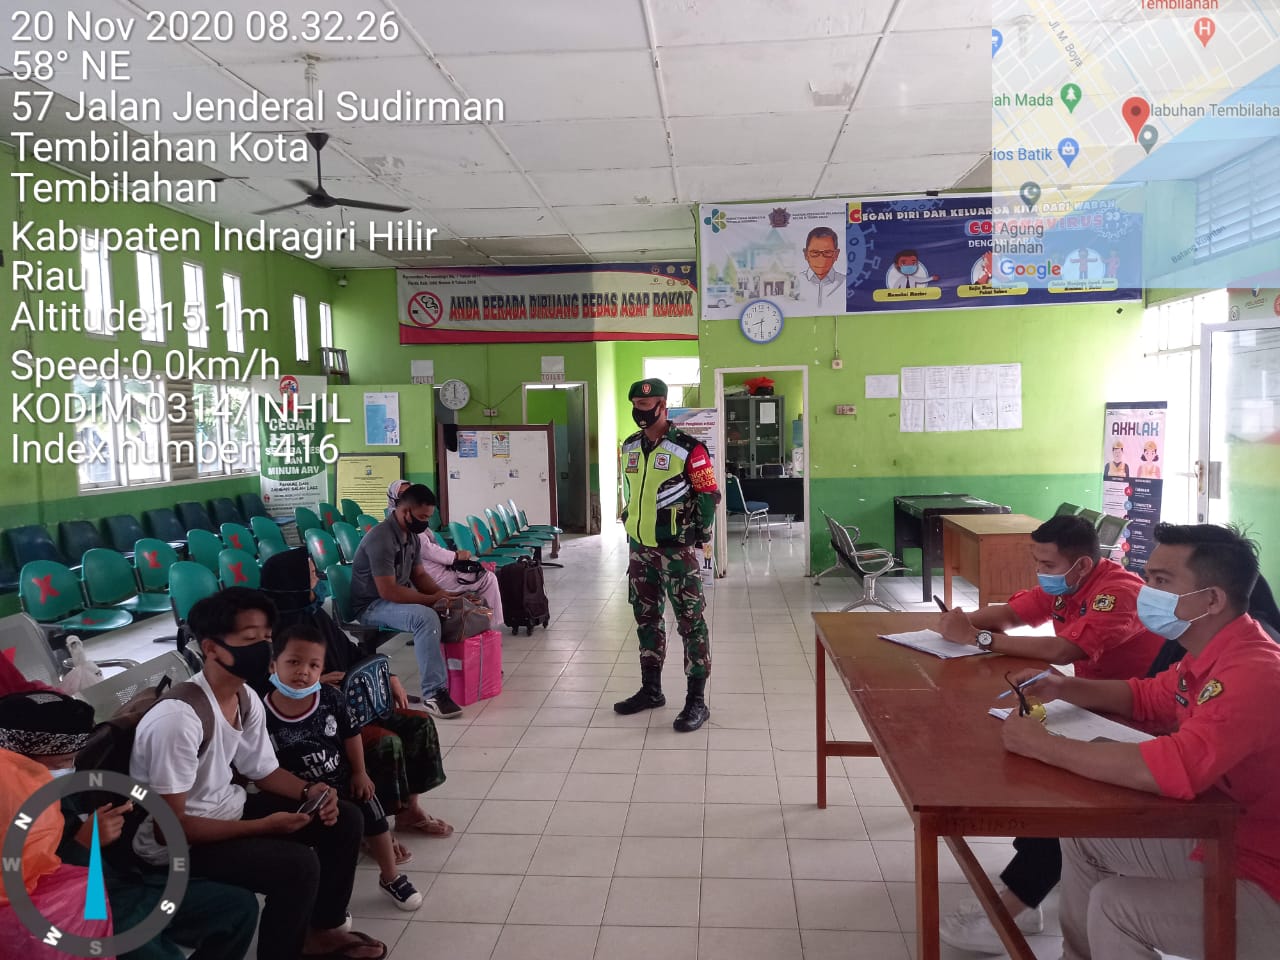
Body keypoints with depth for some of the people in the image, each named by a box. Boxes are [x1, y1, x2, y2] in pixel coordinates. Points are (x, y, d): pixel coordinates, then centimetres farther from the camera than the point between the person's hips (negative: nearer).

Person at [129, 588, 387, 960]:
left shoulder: (246, 701, -4)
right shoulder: (178, 719, -30)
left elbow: (264, 771, 10)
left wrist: (309, 791, -10)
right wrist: (263, 826, -26)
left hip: (226, 809, 9)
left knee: (344, 819, 3)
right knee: (298, 866, -27)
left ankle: (321, 930, 22)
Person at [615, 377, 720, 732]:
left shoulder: (688, 448, -12)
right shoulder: (630, 447, 9)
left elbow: (710, 495, -8)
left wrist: (698, 536, -6)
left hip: (677, 550, -7)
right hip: (640, 549, 7)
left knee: (690, 622, -3)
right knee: (646, 619, 15)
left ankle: (697, 700, 3)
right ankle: (651, 689, 29)